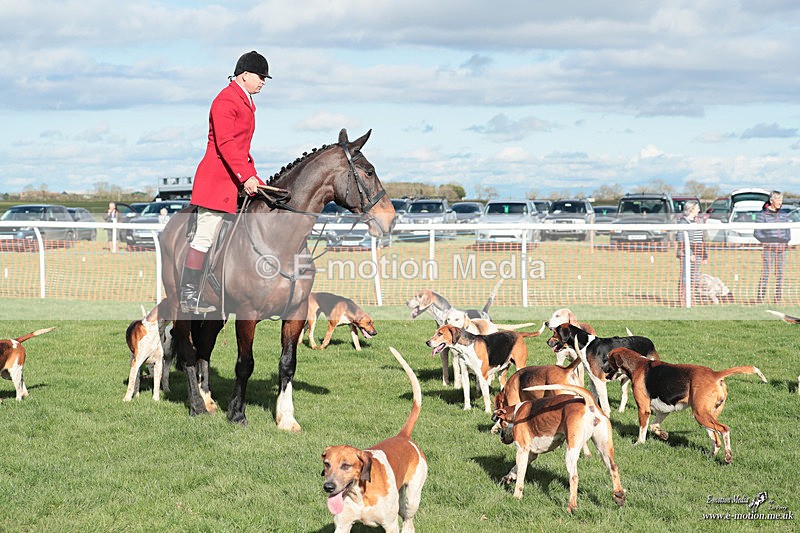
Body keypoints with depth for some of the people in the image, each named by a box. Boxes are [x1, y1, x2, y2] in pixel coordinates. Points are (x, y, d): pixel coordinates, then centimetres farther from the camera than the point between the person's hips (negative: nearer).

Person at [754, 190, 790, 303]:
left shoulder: (783, 215, 14)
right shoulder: (762, 215, -2)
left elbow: (787, 231, 21)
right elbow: (757, 232, -4)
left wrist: (787, 240, 4)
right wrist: (767, 241, -13)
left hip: (782, 248, 5)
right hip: (768, 248, -5)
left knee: (780, 273, 6)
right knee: (766, 273, -9)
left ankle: (779, 298, 12)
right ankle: (760, 299, -7)